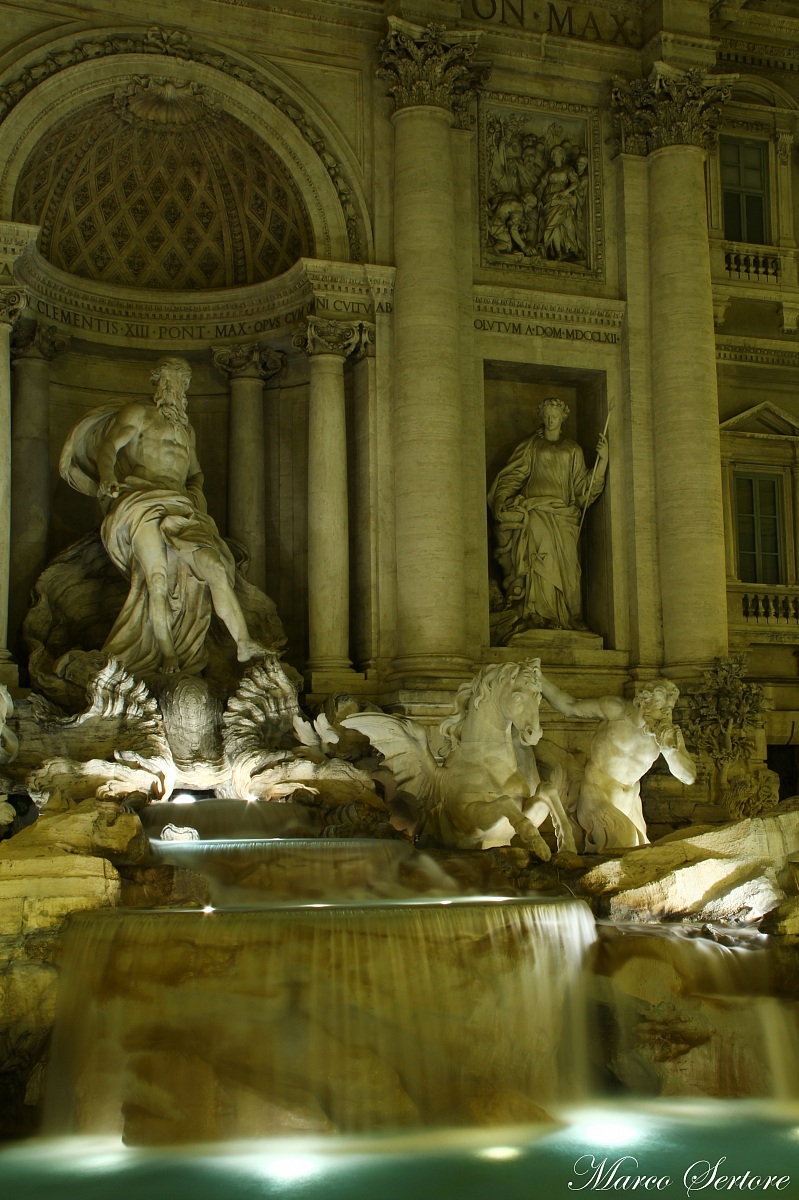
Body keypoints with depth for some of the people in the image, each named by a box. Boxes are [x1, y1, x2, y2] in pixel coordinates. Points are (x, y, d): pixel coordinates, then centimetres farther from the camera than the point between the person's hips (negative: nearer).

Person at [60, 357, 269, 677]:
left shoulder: (186, 430, 32)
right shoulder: (138, 414, 15)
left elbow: (195, 473, 36)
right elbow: (107, 446, 3)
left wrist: (196, 495, 12)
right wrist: (109, 479, -18)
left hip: (180, 508, 5)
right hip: (142, 501, -5)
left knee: (214, 567, -18)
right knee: (157, 576, -27)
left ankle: (243, 643, -24)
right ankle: (167, 655, -29)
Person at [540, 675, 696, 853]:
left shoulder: (669, 732, -8)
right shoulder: (617, 710, -18)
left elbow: (689, 777, -10)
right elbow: (570, 707, -10)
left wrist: (670, 750, -28)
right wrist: (539, 680, -17)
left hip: (628, 798, 6)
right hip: (598, 792, -6)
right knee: (620, 837, -27)